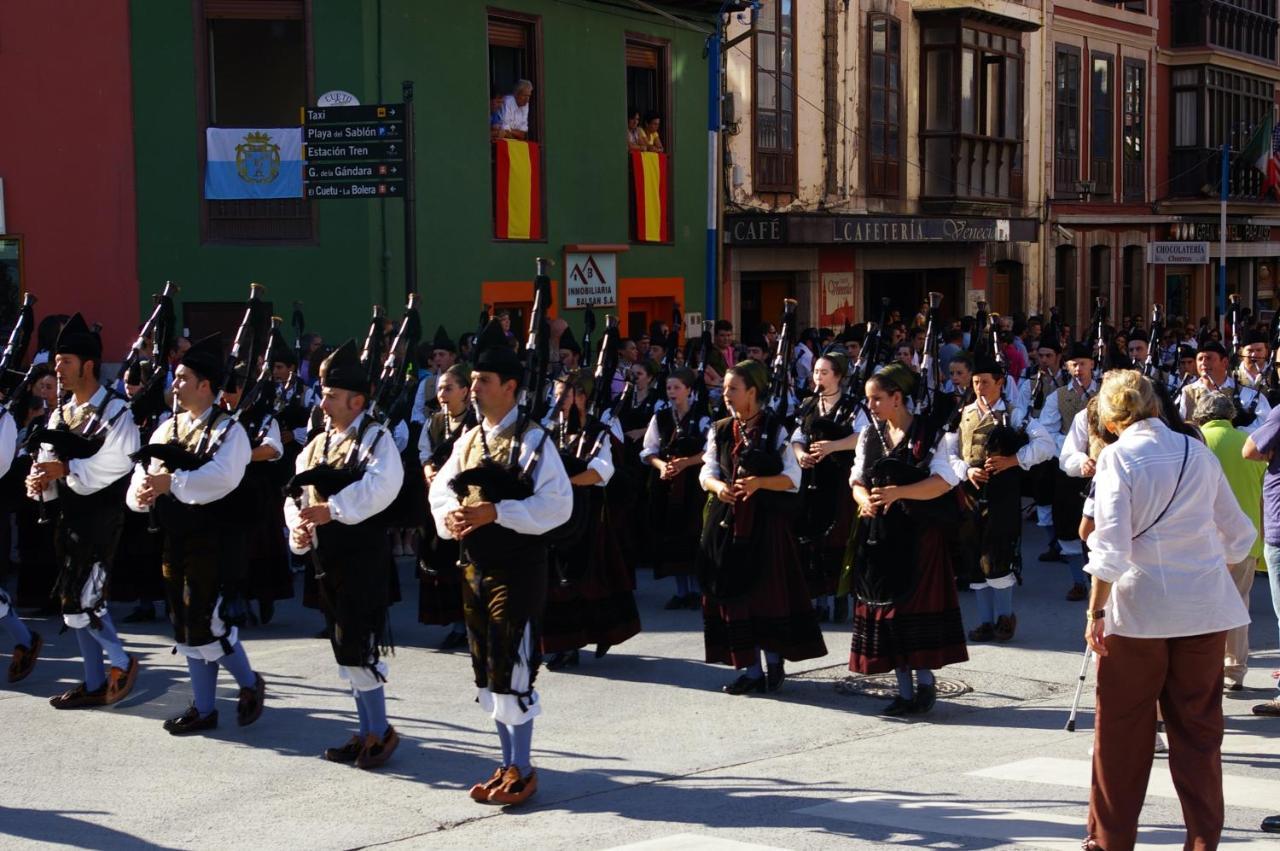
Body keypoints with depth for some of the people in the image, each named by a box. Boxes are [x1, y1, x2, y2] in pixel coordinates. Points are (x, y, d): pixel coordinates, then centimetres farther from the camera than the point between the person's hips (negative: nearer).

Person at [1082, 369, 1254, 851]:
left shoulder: (1117, 458, -8)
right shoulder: (1198, 452, 6)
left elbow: (1110, 545, -14)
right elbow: (1235, 535, 14)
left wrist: (1096, 611, -9)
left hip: (1139, 607, -4)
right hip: (1205, 605, 4)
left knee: (1122, 730, 7)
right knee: (1198, 728, 9)